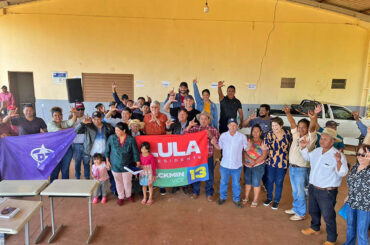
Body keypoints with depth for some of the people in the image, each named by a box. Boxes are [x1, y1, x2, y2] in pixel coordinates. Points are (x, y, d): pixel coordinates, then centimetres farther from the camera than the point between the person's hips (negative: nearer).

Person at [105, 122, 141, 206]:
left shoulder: (131, 140, -15)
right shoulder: (112, 138, -11)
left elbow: (135, 152, -7)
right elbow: (107, 150, 3)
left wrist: (138, 164, -5)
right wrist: (107, 160, 4)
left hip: (127, 165, -1)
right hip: (115, 165, 1)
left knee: (127, 182, 12)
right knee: (118, 182, 15)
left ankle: (128, 195, 39)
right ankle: (121, 197, 35)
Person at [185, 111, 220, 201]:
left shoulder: (214, 130, -1)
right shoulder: (195, 128, 1)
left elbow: (218, 142, -8)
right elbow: (185, 135, -7)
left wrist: (211, 136, -22)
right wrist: (189, 125, -19)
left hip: (209, 157, 0)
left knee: (210, 176, 11)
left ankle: (209, 193, 31)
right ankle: (195, 192, 35)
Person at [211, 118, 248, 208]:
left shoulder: (242, 136, -6)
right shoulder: (223, 135, -2)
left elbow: (246, 149, -3)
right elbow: (219, 147, 6)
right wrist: (214, 143, -12)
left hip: (237, 165, -1)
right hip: (224, 164, 1)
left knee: (236, 184, 14)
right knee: (223, 182, 17)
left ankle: (236, 200, 33)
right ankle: (222, 197, 38)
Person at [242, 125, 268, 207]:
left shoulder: (263, 142, -6)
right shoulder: (248, 141, 2)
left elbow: (264, 155, -11)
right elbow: (244, 152, -3)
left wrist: (254, 162, -17)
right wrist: (250, 159, -19)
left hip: (258, 166, -3)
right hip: (247, 165, 3)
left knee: (256, 183, 3)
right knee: (247, 182, 16)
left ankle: (255, 200, 19)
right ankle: (246, 197, 33)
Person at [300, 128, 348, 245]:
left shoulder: (338, 155, -21)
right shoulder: (317, 151, 0)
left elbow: (342, 173, -28)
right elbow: (307, 157, 20)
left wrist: (339, 161, -43)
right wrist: (304, 147, 6)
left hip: (327, 192, -7)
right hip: (313, 188, 7)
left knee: (328, 217, 8)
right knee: (313, 211, 27)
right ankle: (315, 228, 52)